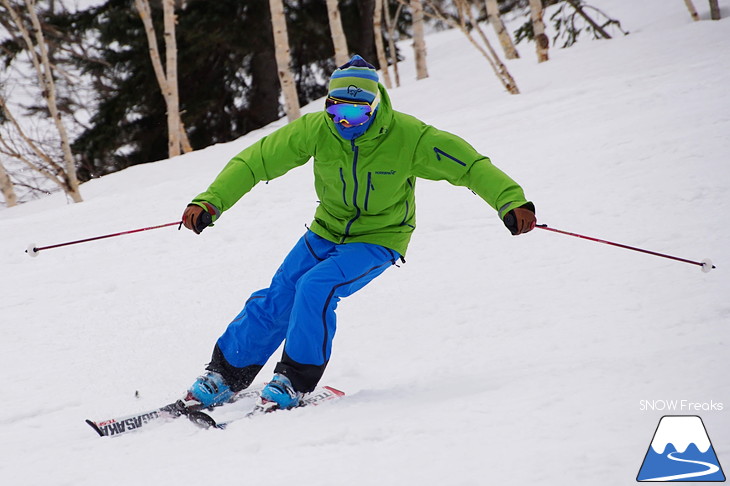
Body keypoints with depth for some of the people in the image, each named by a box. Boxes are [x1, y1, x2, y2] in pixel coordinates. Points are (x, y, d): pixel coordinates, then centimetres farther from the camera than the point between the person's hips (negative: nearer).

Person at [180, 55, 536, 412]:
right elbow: (257, 161, -12)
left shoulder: (408, 137, -24)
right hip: (326, 231, 3)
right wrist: (210, 201, -20)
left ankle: (296, 380, -10)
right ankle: (224, 376, 12)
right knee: (276, 301, -7)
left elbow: (470, 166, -21)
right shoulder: (316, 129, -17)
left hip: (379, 239, -3)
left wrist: (511, 202, -33)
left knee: (315, 287, -26)